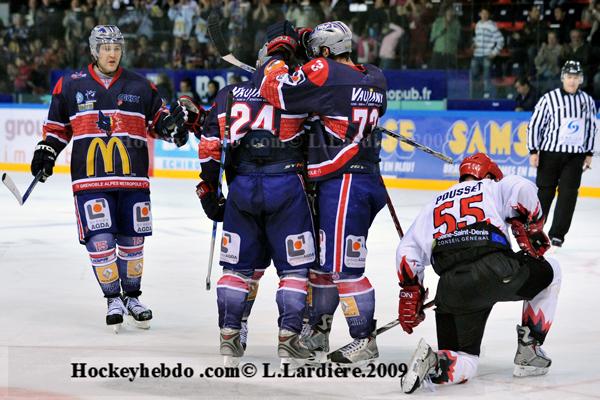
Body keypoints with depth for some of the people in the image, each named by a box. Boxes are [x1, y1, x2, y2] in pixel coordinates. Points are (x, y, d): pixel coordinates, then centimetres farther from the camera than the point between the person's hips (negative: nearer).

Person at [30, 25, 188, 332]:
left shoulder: (140, 87, 8)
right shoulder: (70, 85, 5)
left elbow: (157, 120, 14)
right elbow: (57, 126, 14)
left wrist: (171, 124, -7)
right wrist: (46, 151, 2)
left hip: (132, 177, 2)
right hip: (90, 177, -2)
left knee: (132, 239, 8)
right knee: (99, 240, -8)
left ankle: (132, 297, 23)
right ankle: (113, 298, 5)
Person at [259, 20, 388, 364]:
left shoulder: (326, 73, -12)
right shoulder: (374, 80, 11)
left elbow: (277, 90, -13)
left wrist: (278, 51, 3)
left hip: (342, 182, -9)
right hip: (369, 180, 9)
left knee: (345, 266, -5)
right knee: (323, 259, 18)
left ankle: (365, 340, -1)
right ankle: (318, 332, 28)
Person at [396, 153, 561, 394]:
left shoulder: (434, 205, 33)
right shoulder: (494, 188, 23)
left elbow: (408, 250, 22)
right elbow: (522, 190, -1)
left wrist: (410, 294, 28)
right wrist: (531, 230, 11)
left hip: (451, 289, 3)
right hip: (497, 270, -3)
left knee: (464, 362, 12)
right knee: (549, 272, 27)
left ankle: (432, 363, -24)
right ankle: (529, 353, 21)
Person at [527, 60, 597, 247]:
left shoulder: (588, 101, 5)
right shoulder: (549, 99, -7)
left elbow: (591, 128, 15)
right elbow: (534, 125, -5)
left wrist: (589, 153, 12)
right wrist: (533, 151, -7)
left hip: (575, 156, 3)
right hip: (550, 153, -3)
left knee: (568, 194, -4)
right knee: (545, 192, 3)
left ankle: (557, 234, 0)